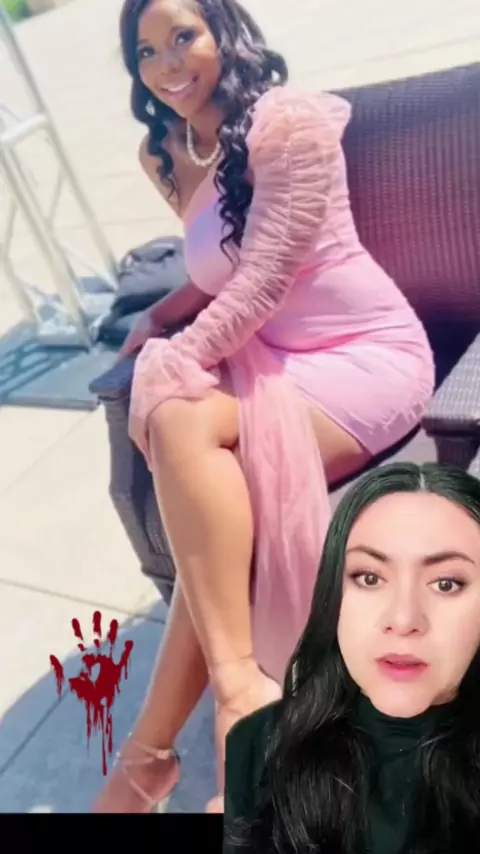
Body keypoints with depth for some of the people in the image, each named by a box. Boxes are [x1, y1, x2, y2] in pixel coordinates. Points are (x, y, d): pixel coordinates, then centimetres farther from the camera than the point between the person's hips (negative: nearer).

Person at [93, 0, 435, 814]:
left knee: (185, 424, -30)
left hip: (365, 355, -6)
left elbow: (263, 282, -19)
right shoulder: (168, 154, 11)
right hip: (269, 363, 6)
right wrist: (162, 317, 4)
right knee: (213, 480, -25)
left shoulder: (286, 118, -11)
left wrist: (170, 369, -18)